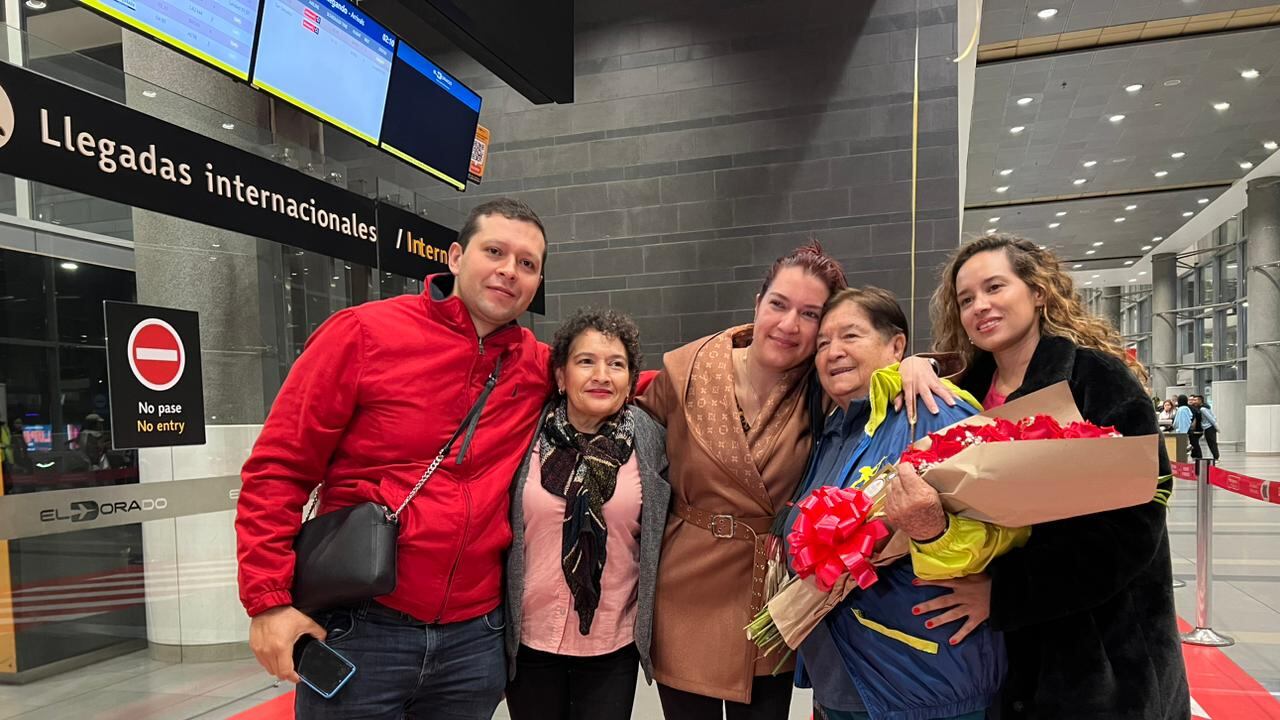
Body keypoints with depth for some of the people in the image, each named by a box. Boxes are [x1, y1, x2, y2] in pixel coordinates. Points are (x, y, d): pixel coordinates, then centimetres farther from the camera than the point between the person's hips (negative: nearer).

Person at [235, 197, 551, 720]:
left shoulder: (536, 366, 3)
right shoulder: (366, 333, -8)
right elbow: (278, 468, -7)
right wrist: (269, 599, -12)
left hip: (475, 638, 4)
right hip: (356, 630, -3)